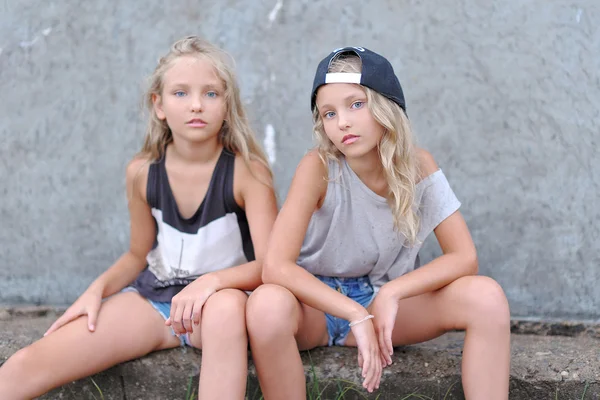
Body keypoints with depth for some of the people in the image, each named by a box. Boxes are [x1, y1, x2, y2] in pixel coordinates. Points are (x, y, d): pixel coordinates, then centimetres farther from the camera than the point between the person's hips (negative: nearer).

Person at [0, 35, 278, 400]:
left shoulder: (247, 170, -12)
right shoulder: (143, 172, -1)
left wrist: (212, 281, -34)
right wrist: (98, 289, -6)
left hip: (221, 299, -3)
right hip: (153, 298, 3)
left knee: (226, 306, -42)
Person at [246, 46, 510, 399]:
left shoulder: (418, 165, -10)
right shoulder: (319, 167, -19)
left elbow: (465, 258, -12)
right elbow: (276, 266, -28)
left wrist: (391, 294, -25)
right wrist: (357, 317, -32)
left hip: (384, 301, 3)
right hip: (319, 303, -2)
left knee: (486, 296, -23)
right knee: (267, 306, -39)